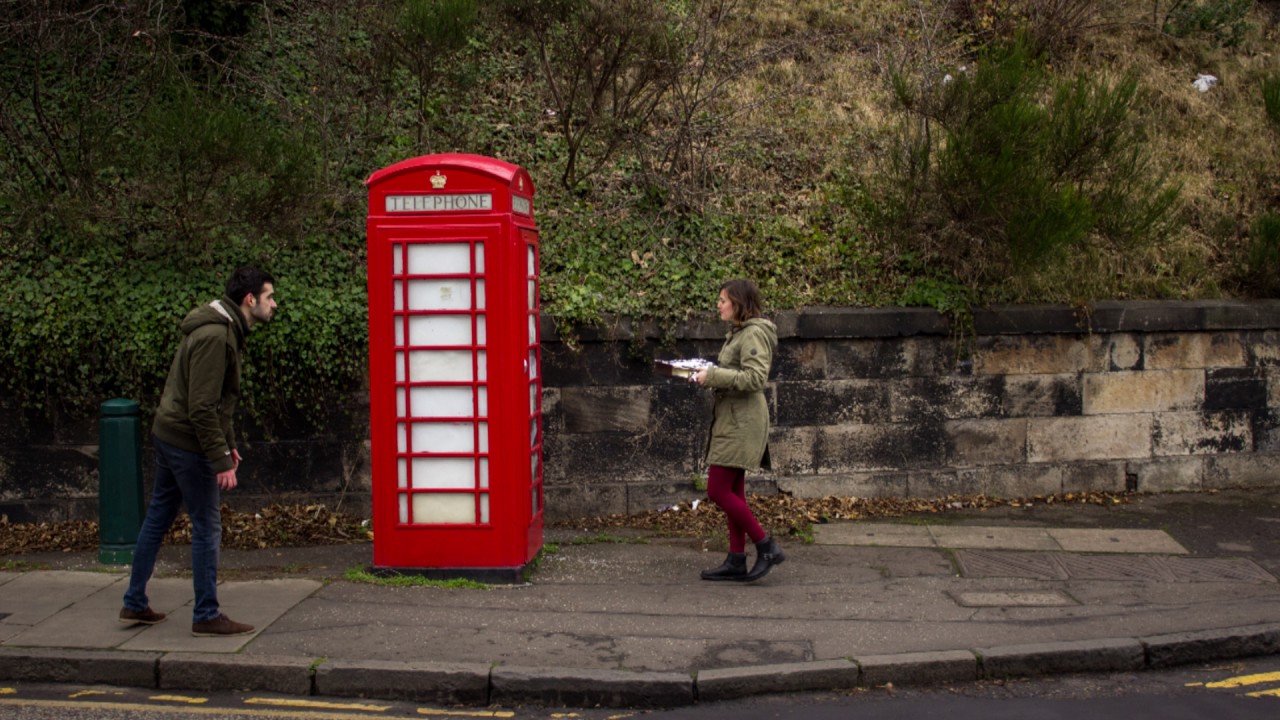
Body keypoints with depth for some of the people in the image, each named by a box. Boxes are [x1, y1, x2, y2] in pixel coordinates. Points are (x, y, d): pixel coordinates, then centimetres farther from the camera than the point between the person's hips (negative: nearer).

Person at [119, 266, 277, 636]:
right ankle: (206, 616, 7)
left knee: (157, 519, 17)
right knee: (207, 527, -1)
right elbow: (202, 408, -25)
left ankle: (134, 604, 28)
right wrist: (221, 459, -23)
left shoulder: (224, 330, 10)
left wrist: (228, 443, 21)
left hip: (168, 435, 10)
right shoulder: (215, 336, -22)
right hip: (188, 442, -10)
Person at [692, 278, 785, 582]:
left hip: (741, 422, -10)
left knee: (718, 490, -10)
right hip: (732, 420, 10)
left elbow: (754, 377, -23)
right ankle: (736, 561, 16)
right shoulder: (737, 333, 18)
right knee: (733, 492, 11)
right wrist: (707, 372, 5)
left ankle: (767, 547, -2)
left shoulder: (754, 334, -14)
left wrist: (713, 375, -20)